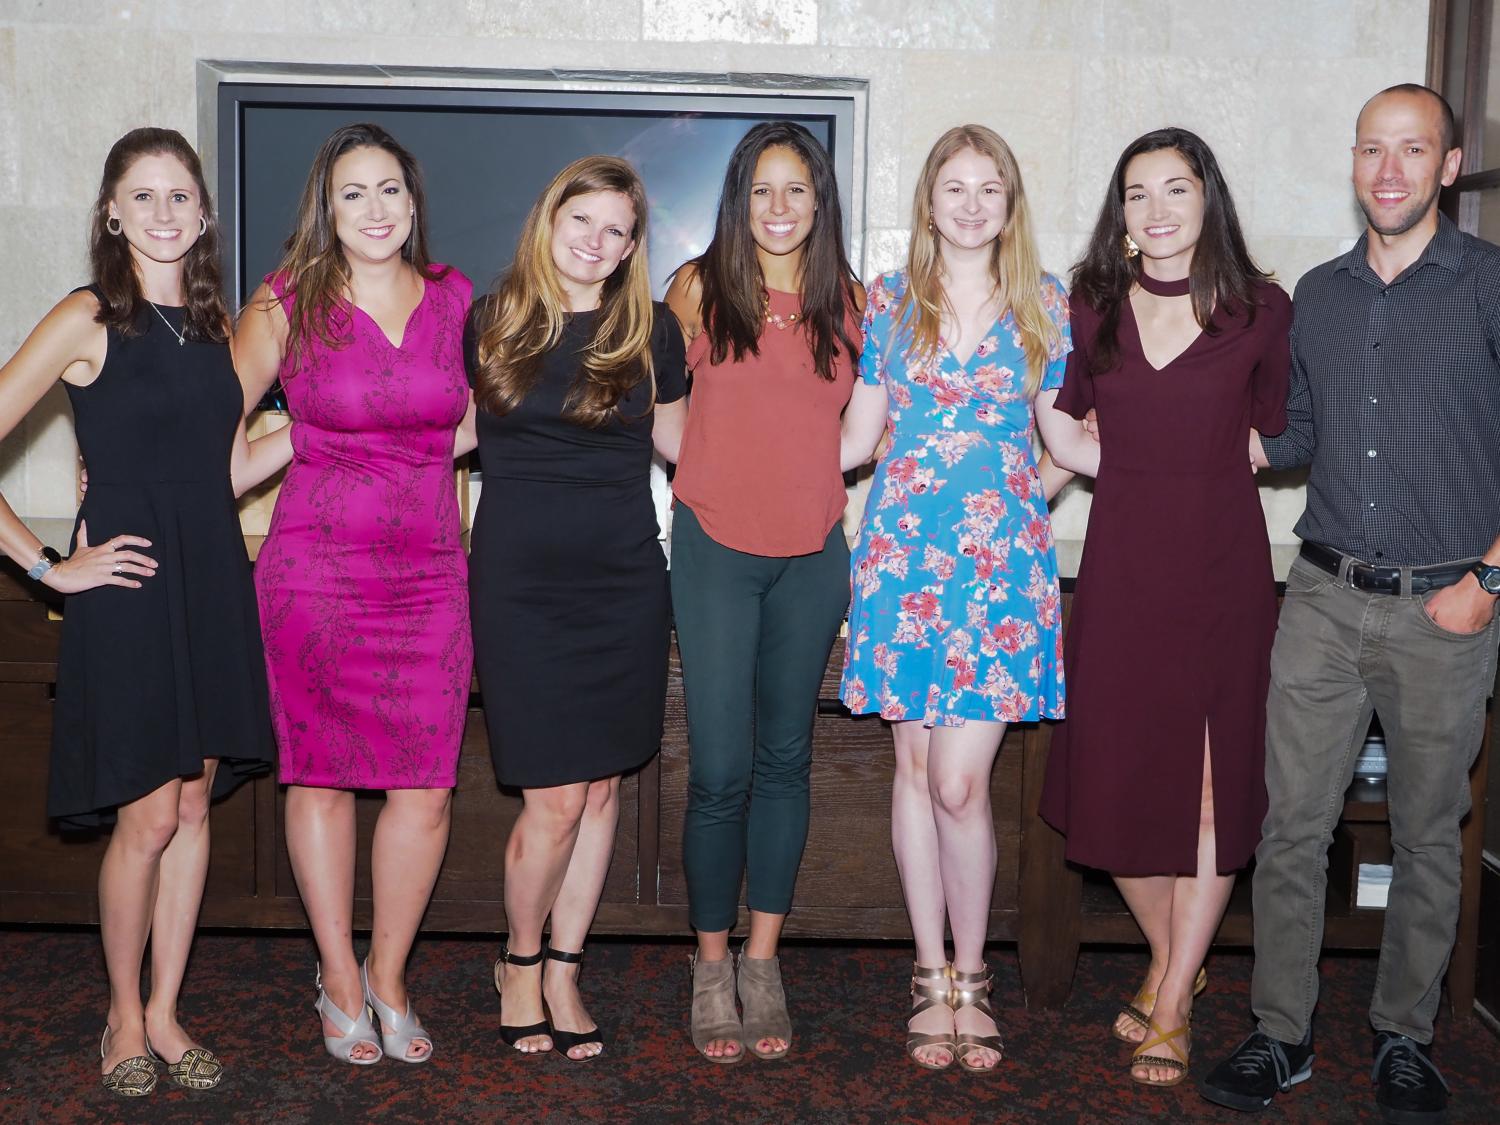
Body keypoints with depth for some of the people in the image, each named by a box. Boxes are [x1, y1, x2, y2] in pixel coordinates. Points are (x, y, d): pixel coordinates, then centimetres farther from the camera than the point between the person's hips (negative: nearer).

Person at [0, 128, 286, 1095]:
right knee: (148, 817, -1)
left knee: (194, 805, 10)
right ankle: (124, 1018, 21)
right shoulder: (87, 320, -8)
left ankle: (165, 1014, 24)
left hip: (214, 583, 6)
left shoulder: (213, 322, 10)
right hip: (128, 587, -5)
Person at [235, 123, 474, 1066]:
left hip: (430, 572, 2)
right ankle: (340, 978, 24)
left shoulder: (455, 299, 7)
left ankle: (388, 976, 21)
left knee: (427, 788, 0)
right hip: (315, 565, -2)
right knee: (320, 775, 5)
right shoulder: (288, 304, 1)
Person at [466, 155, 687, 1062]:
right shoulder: (489, 322, 3)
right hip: (521, 578, -2)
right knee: (555, 799, -5)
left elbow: (677, 438, 18)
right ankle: (521, 959, 21)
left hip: (622, 578, 2)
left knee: (603, 785, 7)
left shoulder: (650, 330, 6)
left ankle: (564, 973, 24)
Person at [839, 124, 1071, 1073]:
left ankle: (970, 980, 13)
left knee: (960, 781, -7)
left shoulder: (1044, 303, 7)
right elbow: (855, 437, 10)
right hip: (905, 552, 1)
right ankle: (932, 978, 20)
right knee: (917, 767, 6)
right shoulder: (891, 299, 8)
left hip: (1002, 558, -1)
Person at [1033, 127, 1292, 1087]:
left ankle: (1172, 1007, 15)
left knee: (1212, 781, 1)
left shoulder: (1261, 309, 2)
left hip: (1224, 559, -1)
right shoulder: (1090, 309, 7)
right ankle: (1171, 960, 29)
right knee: (1117, 774, 3)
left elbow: (1282, 439, 10)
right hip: (1122, 562, 2)